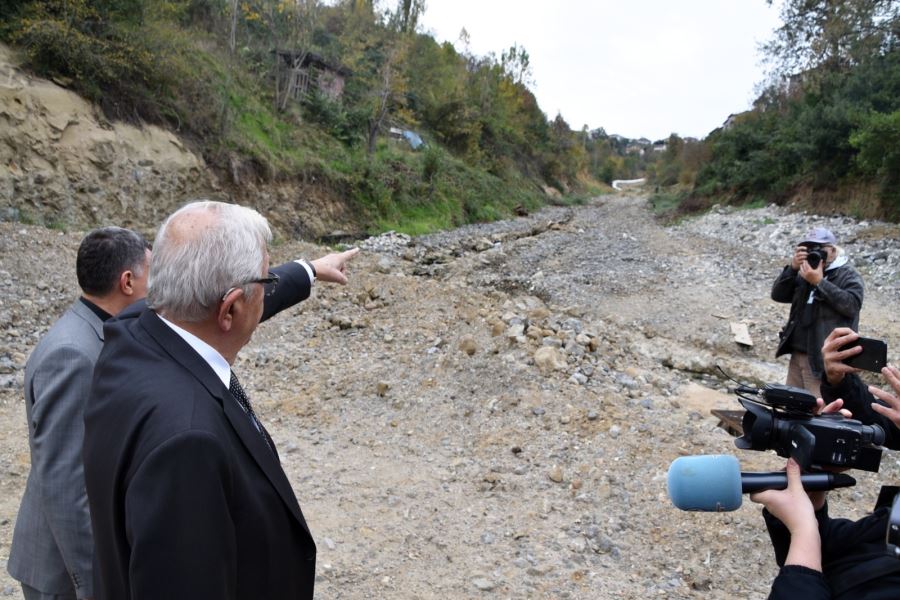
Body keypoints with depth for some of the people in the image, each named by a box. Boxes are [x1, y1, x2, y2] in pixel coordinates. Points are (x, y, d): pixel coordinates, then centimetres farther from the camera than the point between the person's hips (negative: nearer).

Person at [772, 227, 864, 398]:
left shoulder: (848, 275, 0)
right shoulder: (805, 274, 17)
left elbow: (852, 304, -17)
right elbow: (778, 295, 5)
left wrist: (820, 282, -19)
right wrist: (793, 268, -8)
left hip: (824, 358, -7)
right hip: (797, 354, 7)